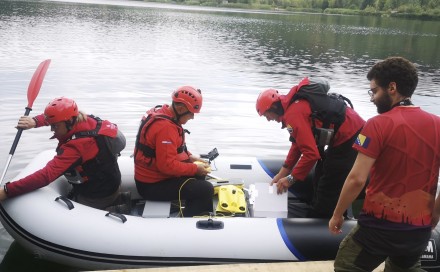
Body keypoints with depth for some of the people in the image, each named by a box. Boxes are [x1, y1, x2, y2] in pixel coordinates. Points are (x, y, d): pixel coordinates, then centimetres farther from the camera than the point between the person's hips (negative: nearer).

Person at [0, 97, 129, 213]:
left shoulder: (75, 146, -33)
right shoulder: (86, 120, -10)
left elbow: (46, 175, -38)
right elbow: (57, 116, 8)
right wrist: (35, 121, -11)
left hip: (96, 198, -8)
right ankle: (115, 201, 19)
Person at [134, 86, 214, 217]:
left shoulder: (160, 113, 4)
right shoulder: (165, 127, -28)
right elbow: (167, 165, -29)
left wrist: (189, 156, 7)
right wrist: (195, 168, -17)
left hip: (150, 174, 11)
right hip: (152, 186, -11)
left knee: (198, 176, 24)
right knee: (206, 190, -16)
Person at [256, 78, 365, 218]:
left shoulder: (293, 114, -22)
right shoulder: (293, 103, 9)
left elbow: (311, 153, -25)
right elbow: (299, 142, 16)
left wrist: (291, 179, -12)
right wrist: (282, 173, 16)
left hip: (349, 140, -11)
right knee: (321, 176, 24)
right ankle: (314, 208, 38)